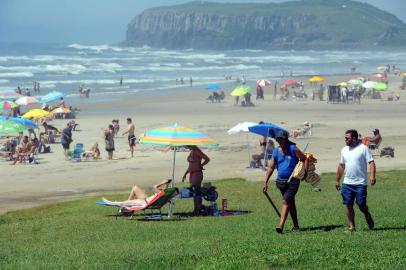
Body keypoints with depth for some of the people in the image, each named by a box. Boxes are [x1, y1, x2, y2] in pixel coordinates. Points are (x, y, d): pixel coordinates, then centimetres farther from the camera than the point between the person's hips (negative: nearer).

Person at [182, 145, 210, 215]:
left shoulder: (197, 152, -12)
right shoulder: (192, 152, 15)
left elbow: (207, 159, -17)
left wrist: (200, 166, -4)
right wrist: (185, 174, 20)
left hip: (197, 174, -9)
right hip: (191, 174, 9)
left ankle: (197, 211, -9)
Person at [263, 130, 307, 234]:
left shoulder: (293, 149, -5)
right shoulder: (276, 152, 7)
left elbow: (305, 159, 1)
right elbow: (270, 168, 10)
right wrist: (265, 183, 4)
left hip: (293, 181, -6)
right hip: (281, 181, 6)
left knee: (286, 201, -17)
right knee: (291, 203, 17)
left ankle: (281, 226, -25)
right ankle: (296, 225, 28)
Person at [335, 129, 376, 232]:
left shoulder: (363, 148, -4)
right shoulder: (344, 150, 13)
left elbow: (371, 162, -10)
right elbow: (341, 166, 20)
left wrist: (372, 175, -24)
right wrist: (337, 180, 20)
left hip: (360, 183, -5)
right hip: (347, 183, 5)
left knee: (361, 205, -5)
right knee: (348, 204, 0)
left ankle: (368, 216, 26)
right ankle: (352, 226, 8)